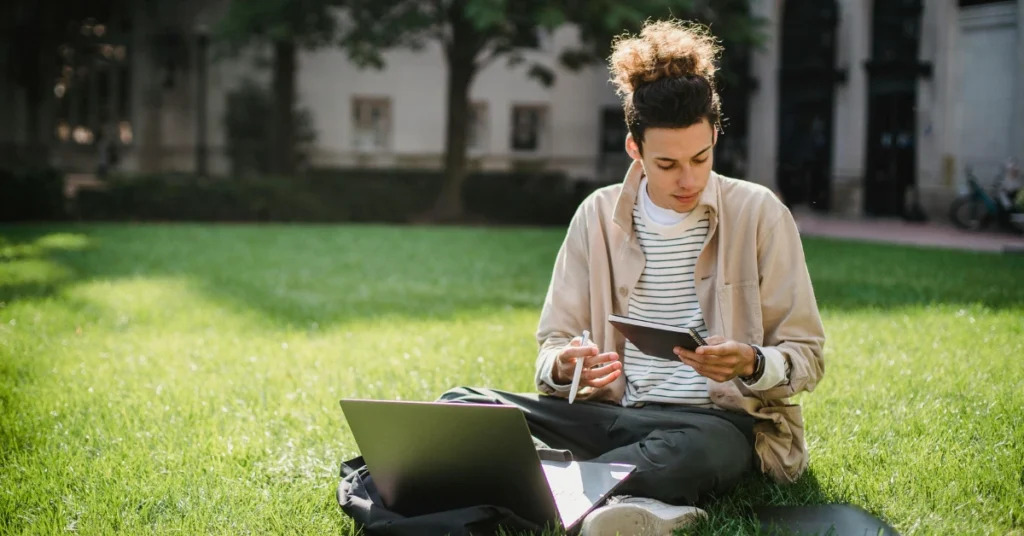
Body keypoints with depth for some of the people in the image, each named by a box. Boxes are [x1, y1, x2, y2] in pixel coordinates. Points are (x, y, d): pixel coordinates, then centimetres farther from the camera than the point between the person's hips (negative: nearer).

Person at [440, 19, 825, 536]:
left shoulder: (759, 214, -1)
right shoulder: (598, 215, 7)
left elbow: (806, 357, 1)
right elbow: (552, 344, 9)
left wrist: (751, 364, -22)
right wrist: (564, 365, -17)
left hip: (718, 422, -3)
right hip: (614, 414, 4)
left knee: (705, 449, -42)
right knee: (464, 405, -21)